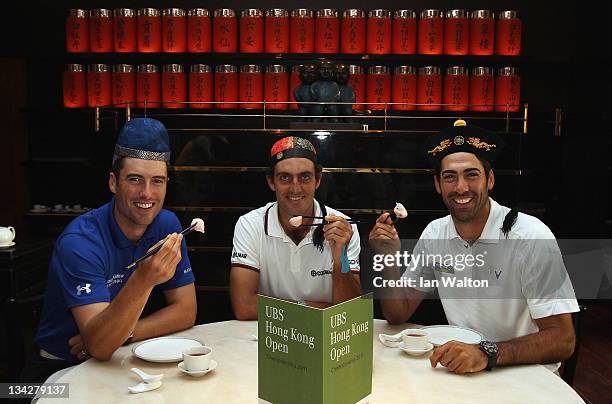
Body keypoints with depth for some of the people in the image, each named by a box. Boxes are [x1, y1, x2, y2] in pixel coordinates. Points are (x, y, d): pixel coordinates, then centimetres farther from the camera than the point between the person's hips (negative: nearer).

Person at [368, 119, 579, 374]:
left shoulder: (531, 236, -17)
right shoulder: (434, 234, -2)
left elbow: (562, 339, -18)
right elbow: (398, 316, 1)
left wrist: (486, 353, -32)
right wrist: (390, 261, -15)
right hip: (458, 368, 3)